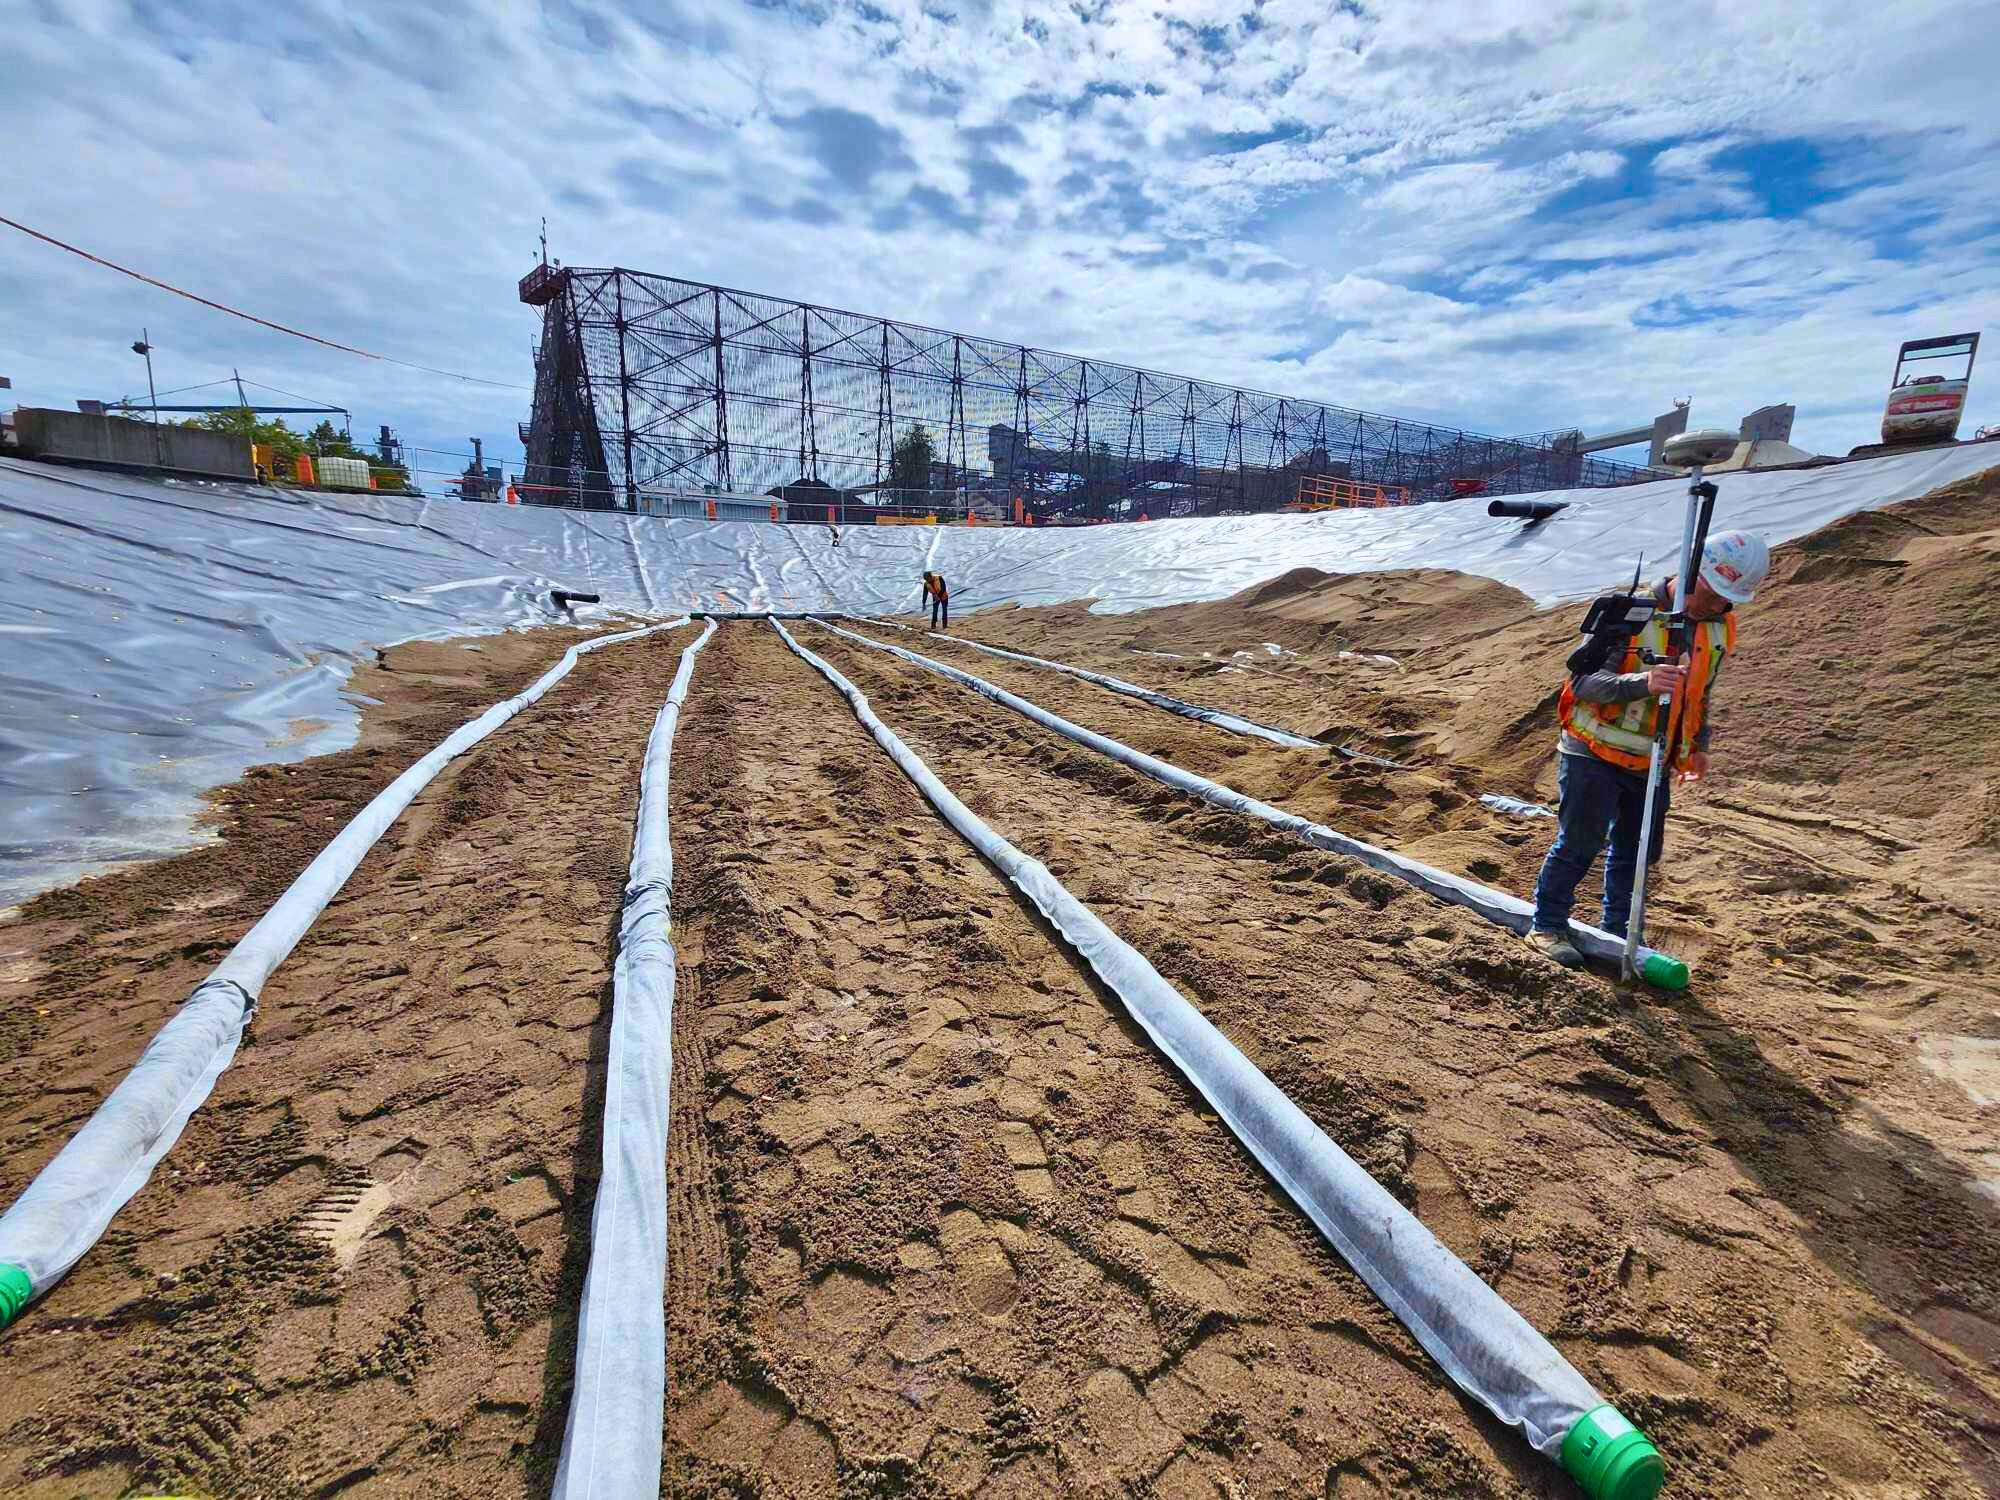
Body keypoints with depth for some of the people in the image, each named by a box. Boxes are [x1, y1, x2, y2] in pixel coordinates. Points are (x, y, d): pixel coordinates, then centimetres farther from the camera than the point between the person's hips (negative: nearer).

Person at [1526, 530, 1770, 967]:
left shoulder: (1721, 628, 5)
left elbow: (1700, 693, 20)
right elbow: (1584, 680, -24)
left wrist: (1697, 744, 13)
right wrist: (1642, 681, -40)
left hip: (1651, 765, 7)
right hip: (1595, 754, -6)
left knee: (1637, 850, 12)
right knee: (1580, 843, -5)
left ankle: (1618, 932, 27)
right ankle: (1547, 926, 8)